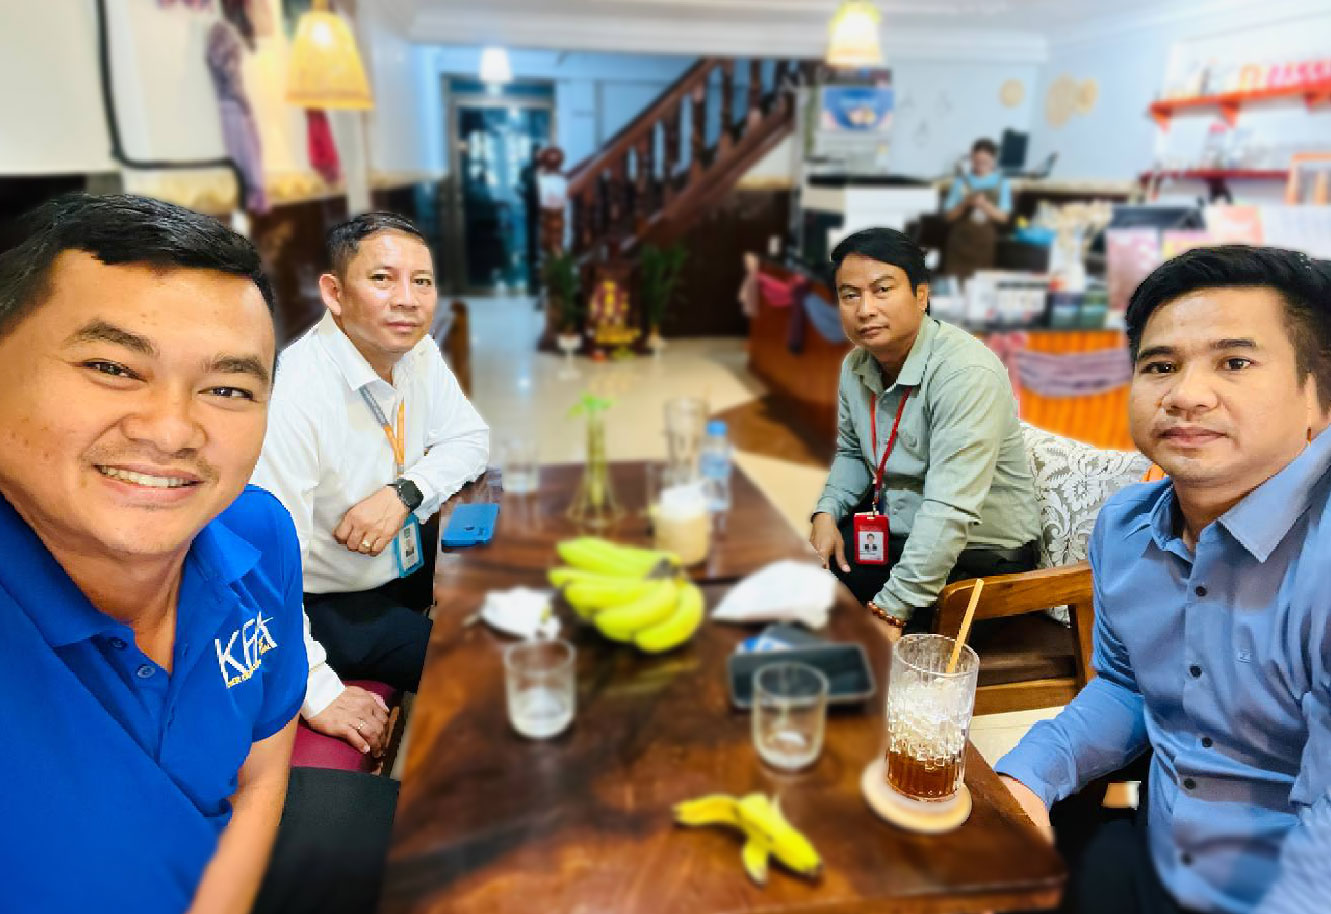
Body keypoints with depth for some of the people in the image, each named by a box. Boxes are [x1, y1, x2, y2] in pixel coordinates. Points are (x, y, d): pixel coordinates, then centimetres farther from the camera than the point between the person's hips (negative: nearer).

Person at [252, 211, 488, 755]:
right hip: (326, 605, -7)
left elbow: (470, 438, 3)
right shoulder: (292, 397, -32)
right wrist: (318, 693, -26)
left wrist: (405, 492, -17)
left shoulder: (416, 351, -8)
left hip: (408, 564, 7)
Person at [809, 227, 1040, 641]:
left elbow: (950, 512, -33)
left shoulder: (966, 372, -26)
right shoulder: (856, 364, -1)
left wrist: (891, 609, -35)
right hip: (898, 530, 7)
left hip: (979, 552, -7)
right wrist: (827, 513, -5)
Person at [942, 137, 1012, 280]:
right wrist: (965, 204, -17)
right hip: (961, 241, 0)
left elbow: (1003, 217, -3)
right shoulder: (960, 181, 2)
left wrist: (985, 205, -20)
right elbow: (949, 216, 1)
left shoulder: (1002, 184, 4)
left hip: (986, 243, 1)